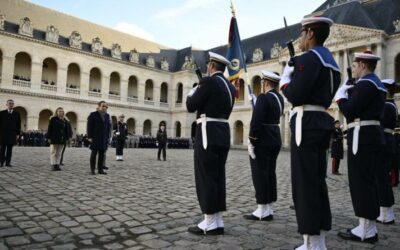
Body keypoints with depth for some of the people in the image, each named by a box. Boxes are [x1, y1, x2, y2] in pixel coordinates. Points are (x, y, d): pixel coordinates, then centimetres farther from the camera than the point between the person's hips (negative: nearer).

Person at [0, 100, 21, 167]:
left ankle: (8, 162, 6)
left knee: (9, 148, 2)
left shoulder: (17, 114, 7)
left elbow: (18, 125, 8)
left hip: (12, 134, 1)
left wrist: (18, 134, 3)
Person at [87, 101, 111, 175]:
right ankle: (92, 170, 8)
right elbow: (89, 126, -5)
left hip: (104, 138, 5)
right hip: (95, 138, -4)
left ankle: (100, 169, 12)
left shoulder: (107, 116, 13)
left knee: (102, 153, 5)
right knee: (94, 153, 1)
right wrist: (89, 137, -11)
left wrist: (108, 137, 8)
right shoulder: (93, 115, -1)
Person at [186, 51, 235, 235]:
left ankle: (209, 223, 2)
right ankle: (217, 222, 14)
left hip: (208, 134, -8)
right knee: (218, 177, 10)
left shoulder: (208, 81, -10)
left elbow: (191, 106, -7)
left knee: (205, 178, -3)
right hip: (223, 134, 9)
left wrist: (192, 93, 14)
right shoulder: (230, 87, 16)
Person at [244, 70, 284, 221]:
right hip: (275, 139, 9)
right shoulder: (279, 98, 12)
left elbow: (256, 121, -22)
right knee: (270, 173, 11)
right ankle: (268, 210, 17)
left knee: (260, 174, -3)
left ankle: (262, 211, 2)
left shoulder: (263, 97, -15)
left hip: (262, 141, -9)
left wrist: (251, 141, -19)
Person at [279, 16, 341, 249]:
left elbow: (295, 96, -17)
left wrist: (285, 78, 1)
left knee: (304, 183, -5)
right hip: (323, 122, 10)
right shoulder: (331, 61, 21)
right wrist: (296, 77, 18)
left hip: (307, 124, -10)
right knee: (318, 182, 12)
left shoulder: (309, 58, -10)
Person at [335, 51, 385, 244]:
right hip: (371, 136, 10)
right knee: (367, 182, 12)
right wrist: (350, 93, 11)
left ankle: (365, 231, 0)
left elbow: (349, 111, -18)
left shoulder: (365, 84, -13)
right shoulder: (375, 83, 20)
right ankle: (368, 228, 20)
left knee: (361, 182, -6)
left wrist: (340, 96, -2)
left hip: (362, 138, -10)